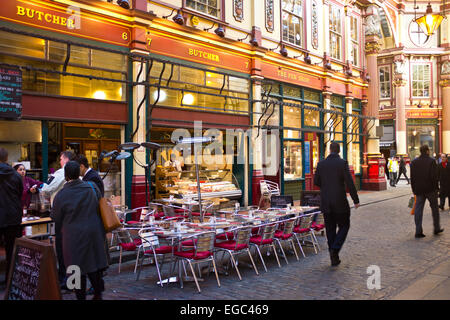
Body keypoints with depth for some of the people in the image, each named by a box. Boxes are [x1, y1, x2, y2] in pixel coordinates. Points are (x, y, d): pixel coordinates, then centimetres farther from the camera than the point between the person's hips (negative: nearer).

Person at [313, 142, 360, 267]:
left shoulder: (321, 164, 2)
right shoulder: (342, 163, -9)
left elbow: (316, 182, 10)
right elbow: (349, 183, -12)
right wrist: (356, 200, -5)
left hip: (325, 202, 4)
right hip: (340, 201, -3)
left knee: (330, 229, 11)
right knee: (344, 226, 13)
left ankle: (334, 259, 14)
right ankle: (335, 249, -7)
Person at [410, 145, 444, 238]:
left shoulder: (414, 162, 6)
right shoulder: (431, 161, -8)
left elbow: (412, 178, 7)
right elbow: (434, 176, -12)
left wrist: (414, 190, 12)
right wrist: (435, 188, -4)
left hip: (419, 189, 3)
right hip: (430, 189, -3)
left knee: (418, 209, 3)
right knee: (434, 208, 13)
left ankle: (418, 231, -1)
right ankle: (437, 228, 21)